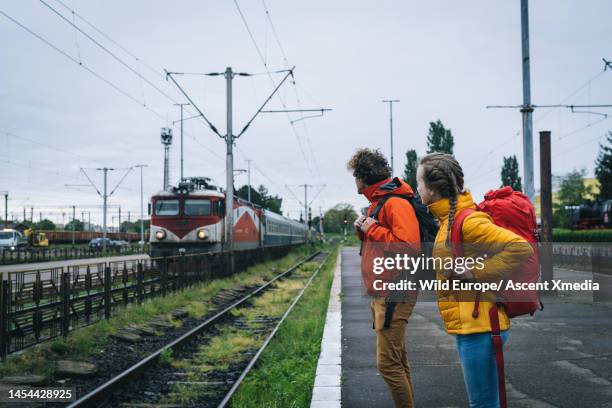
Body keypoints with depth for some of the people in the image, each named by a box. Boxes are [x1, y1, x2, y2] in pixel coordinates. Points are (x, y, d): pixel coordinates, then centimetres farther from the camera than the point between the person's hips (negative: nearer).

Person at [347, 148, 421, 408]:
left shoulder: (395, 203, -15)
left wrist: (373, 229, -17)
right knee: (397, 362, 15)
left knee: (388, 364, -9)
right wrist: (364, 231, 5)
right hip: (382, 295, 10)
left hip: (394, 296, -10)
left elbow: (409, 246, -27)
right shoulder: (377, 203, 16)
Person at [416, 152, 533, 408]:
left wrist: (477, 275, -21)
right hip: (470, 327, 10)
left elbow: (520, 249, -24)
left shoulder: (466, 221, -18)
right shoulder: (452, 218, 12)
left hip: (477, 328, -10)